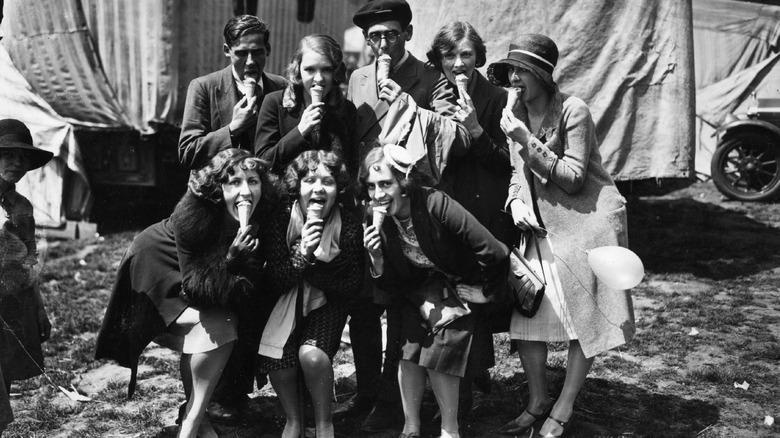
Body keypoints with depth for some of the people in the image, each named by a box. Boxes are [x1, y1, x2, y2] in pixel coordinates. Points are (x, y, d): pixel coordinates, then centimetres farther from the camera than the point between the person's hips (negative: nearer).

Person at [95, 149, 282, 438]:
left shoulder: (260, 221, -17)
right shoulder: (192, 214, -31)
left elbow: (251, 294, -12)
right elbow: (193, 285, -28)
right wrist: (230, 260, -40)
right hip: (155, 271, -6)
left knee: (226, 325, -17)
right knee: (216, 324, -23)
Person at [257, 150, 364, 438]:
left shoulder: (349, 227, -14)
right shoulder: (282, 222, -12)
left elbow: (352, 287, -13)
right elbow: (275, 283, -12)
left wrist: (313, 263, -23)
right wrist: (301, 255, -30)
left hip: (328, 305, -1)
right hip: (288, 303, 2)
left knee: (312, 355, -29)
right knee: (278, 360, -23)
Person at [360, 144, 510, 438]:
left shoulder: (436, 205, -30)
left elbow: (494, 253, -28)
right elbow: (389, 286, -6)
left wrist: (482, 291, -11)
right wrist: (375, 257, -25)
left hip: (458, 287, -5)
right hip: (420, 290, 5)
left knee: (439, 354, -16)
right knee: (408, 348, -12)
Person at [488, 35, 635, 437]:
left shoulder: (573, 111, -14)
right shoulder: (514, 115, 4)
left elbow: (573, 179, -17)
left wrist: (527, 141, -22)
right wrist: (515, 202, -5)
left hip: (586, 221, -6)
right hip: (541, 226, 6)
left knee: (585, 317, 1)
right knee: (524, 312, 0)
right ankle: (537, 402, 18)